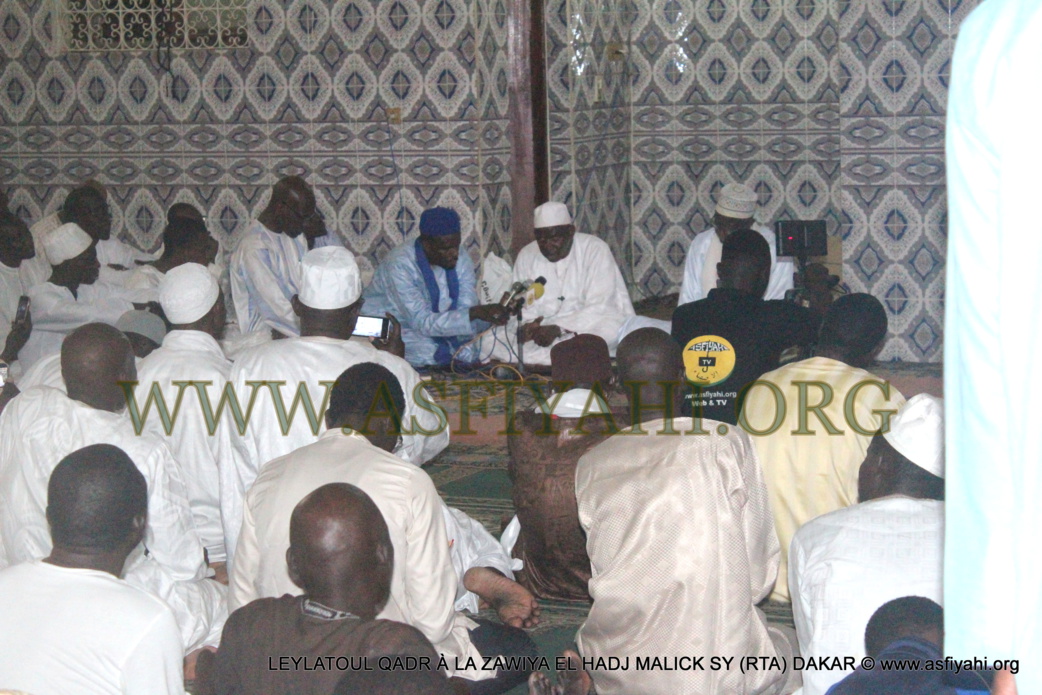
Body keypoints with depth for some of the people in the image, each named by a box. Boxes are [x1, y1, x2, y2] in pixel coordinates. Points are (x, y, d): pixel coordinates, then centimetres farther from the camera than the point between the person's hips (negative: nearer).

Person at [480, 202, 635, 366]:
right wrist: (526, 326, -24)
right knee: (490, 340, -19)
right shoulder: (526, 256, 4)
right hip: (543, 326, 4)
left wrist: (559, 328, -29)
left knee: (610, 328, -39)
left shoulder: (596, 250, -9)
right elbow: (523, 305, 1)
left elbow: (599, 307, -16)